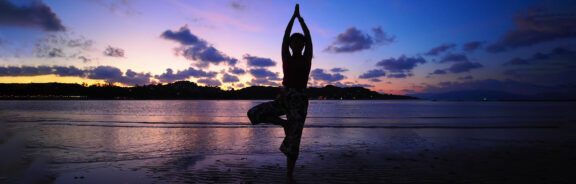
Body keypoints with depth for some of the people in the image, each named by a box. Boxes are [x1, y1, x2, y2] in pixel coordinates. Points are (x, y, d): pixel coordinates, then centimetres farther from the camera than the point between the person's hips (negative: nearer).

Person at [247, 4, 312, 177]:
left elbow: (308, 37, 3)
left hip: (299, 101, -3)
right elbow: (286, 35, 8)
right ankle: (286, 123, 1)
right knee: (253, 114, -14)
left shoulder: (306, 59, 7)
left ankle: (289, 176, 8)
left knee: (292, 144, -7)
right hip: (283, 98, 3)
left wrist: (300, 18, 11)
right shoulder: (286, 58, 11)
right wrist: (294, 16, 11)